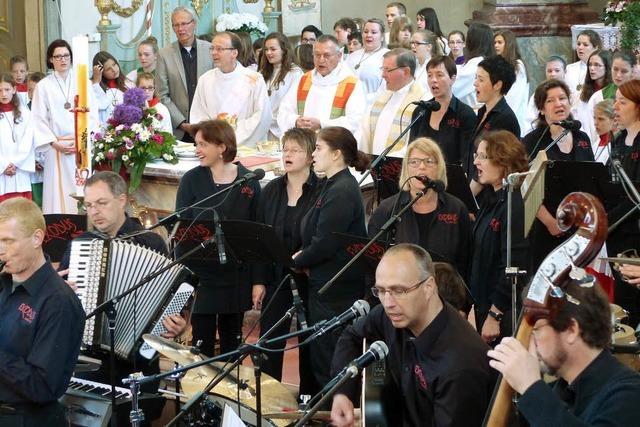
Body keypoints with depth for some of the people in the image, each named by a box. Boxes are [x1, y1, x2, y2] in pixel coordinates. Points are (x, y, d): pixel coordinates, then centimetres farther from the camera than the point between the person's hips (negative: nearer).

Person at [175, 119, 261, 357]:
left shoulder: (248, 182, 0)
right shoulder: (192, 180, -2)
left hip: (236, 276, 1)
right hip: (201, 274, -1)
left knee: (232, 342, 12)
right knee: (202, 342, 0)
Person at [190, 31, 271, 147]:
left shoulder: (254, 80, 3)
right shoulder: (205, 80, 12)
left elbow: (262, 118, -3)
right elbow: (197, 118, 10)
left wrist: (234, 141, -9)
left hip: (245, 148, -2)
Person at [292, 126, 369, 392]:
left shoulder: (341, 191, -18)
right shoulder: (333, 186, 14)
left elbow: (324, 244, -22)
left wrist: (299, 261, -5)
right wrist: (302, 258, 2)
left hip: (335, 293, -10)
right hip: (325, 287, 10)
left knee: (327, 365, -3)